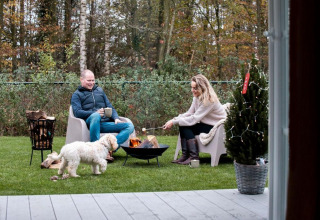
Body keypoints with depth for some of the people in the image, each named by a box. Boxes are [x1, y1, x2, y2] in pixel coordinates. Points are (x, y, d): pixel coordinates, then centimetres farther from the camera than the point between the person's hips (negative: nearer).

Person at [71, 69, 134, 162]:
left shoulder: (99, 90, 28)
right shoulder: (77, 94, 13)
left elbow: (110, 107, 24)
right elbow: (77, 112, -4)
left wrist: (116, 118, 2)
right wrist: (96, 113, -18)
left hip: (105, 123, 5)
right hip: (90, 122, -5)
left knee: (130, 126, -18)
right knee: (96, 116, -41)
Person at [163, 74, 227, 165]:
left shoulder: (209, 100, -25)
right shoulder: (197, 97, 3)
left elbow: (194, 119, -27)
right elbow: (189, 113, 2)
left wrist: (174, 122, -26)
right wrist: (174, 119, -15)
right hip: (206, 124, 9)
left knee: (186, 127, -21)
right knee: (182, 126, -12)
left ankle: (194, 157, -19)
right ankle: (185, 155, -11)